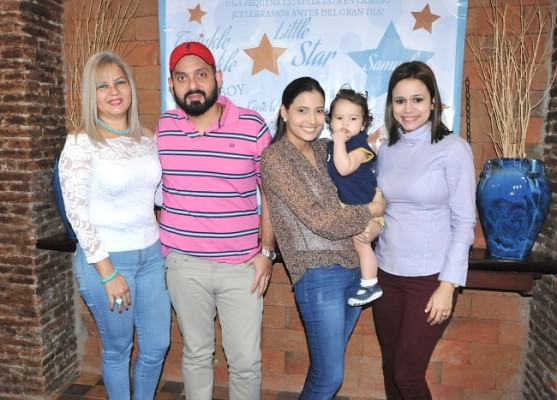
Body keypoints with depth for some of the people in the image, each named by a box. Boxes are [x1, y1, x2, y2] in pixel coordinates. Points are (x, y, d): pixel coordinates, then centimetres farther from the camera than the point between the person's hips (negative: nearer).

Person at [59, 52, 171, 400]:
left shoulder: (148, 138, 4)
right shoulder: (80, 142, -10)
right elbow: (76, 212, -13)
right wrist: (108, 273, -14)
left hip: (151, 254, 5)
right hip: (106, 258, -4)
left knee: (158, 345, 14)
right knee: (118, 349, 12)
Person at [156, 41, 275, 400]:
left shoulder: (253, 126, -8)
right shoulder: (163, 128, 1)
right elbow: (158, 188, 12)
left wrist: (267, 250, -4)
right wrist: (162, 244, 9)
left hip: (241, 264, -2)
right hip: (183, 263, 2)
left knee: (246, 360, 8)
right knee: (196, 353, 18)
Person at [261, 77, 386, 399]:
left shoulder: (325, 148, 8)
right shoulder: (275, 158, -11)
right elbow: (320, 219, -18)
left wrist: (374, 225, -8)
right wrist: (371, 212, -6)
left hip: (355, 267, 7)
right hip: (320, 274, -6)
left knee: (330, 364, 19)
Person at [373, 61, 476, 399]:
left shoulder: (453, 148, -9)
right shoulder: (386, 150, 6)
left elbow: (464, 222, -9)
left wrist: (448, 285, -13)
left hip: (430, 278, -4)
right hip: (388, 273, 5)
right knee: (390, 368, 13)